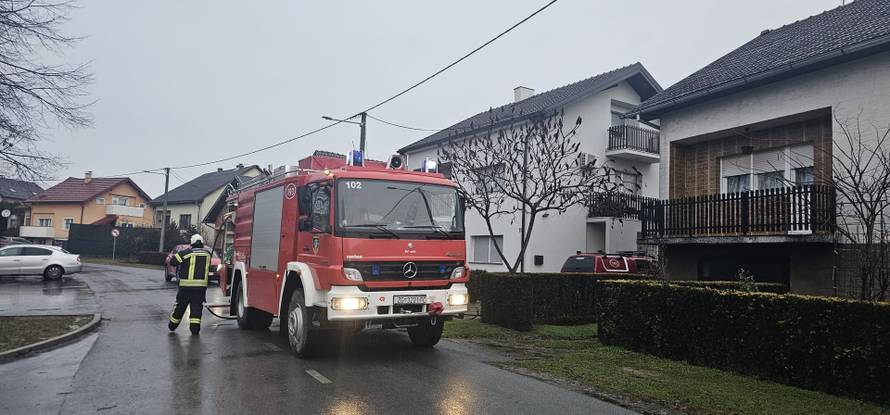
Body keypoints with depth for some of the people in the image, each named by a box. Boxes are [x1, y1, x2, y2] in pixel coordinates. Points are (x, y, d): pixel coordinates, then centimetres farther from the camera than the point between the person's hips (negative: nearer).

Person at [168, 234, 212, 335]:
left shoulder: (188, 252, -7)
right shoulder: (207, 253, 5)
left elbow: (173, 261, -7)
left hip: (186, 285, -2)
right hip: (202, 285, 2)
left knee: (180, 305, 12)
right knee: (197, 306, 6)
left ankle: (172, 325, 29)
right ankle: (195, 327, 0)